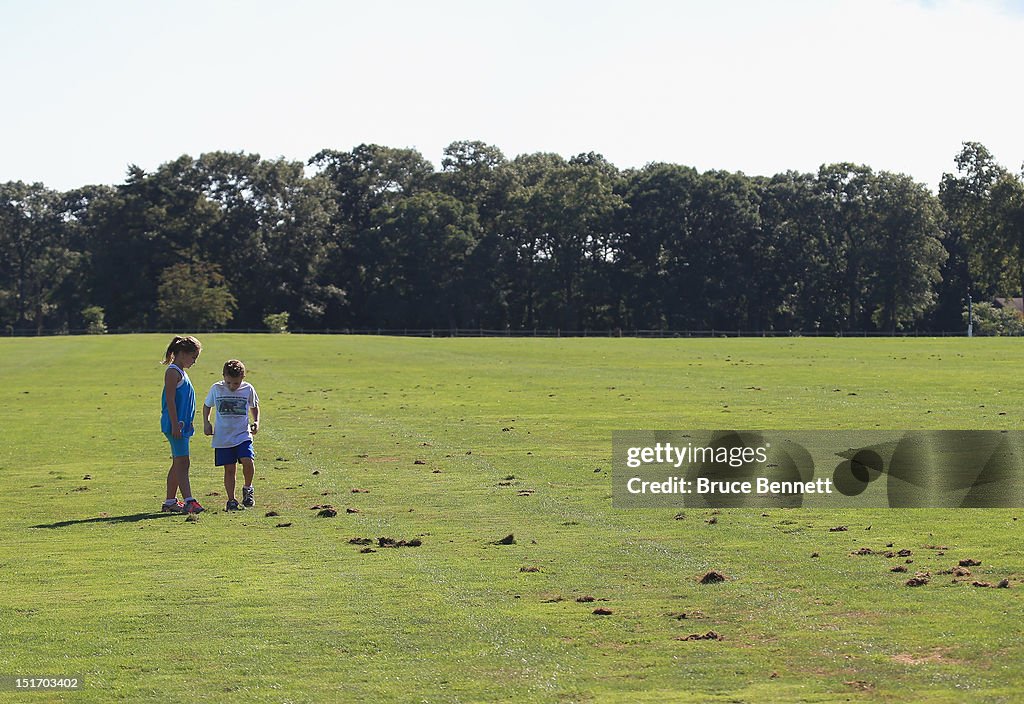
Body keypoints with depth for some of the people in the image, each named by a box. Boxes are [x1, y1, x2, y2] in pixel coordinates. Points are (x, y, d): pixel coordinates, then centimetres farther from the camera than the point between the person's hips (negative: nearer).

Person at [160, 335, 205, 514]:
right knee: (182, 462, -14)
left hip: (182, 425, 10)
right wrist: (175, 425, -22)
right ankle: (189, 501, -19)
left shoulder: (180, 372, 19)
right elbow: (170, 400, -18)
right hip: (175, 425, -10)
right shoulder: (173, 372, -12)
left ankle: (170, 501, 18)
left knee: (178, 463, 12)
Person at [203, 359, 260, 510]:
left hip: (243, 435, 0)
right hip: (223, 437, 0)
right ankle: (231, 501, 11)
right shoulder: (216, 389, -2)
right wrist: (206, 423, 2)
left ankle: (247, 489, 6)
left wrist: (256, 421, 0)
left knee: (248, 461, -19)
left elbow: (254, 406, 15)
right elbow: (207, 406, 14)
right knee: (229, 469, 1)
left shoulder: (248, 389, -2)